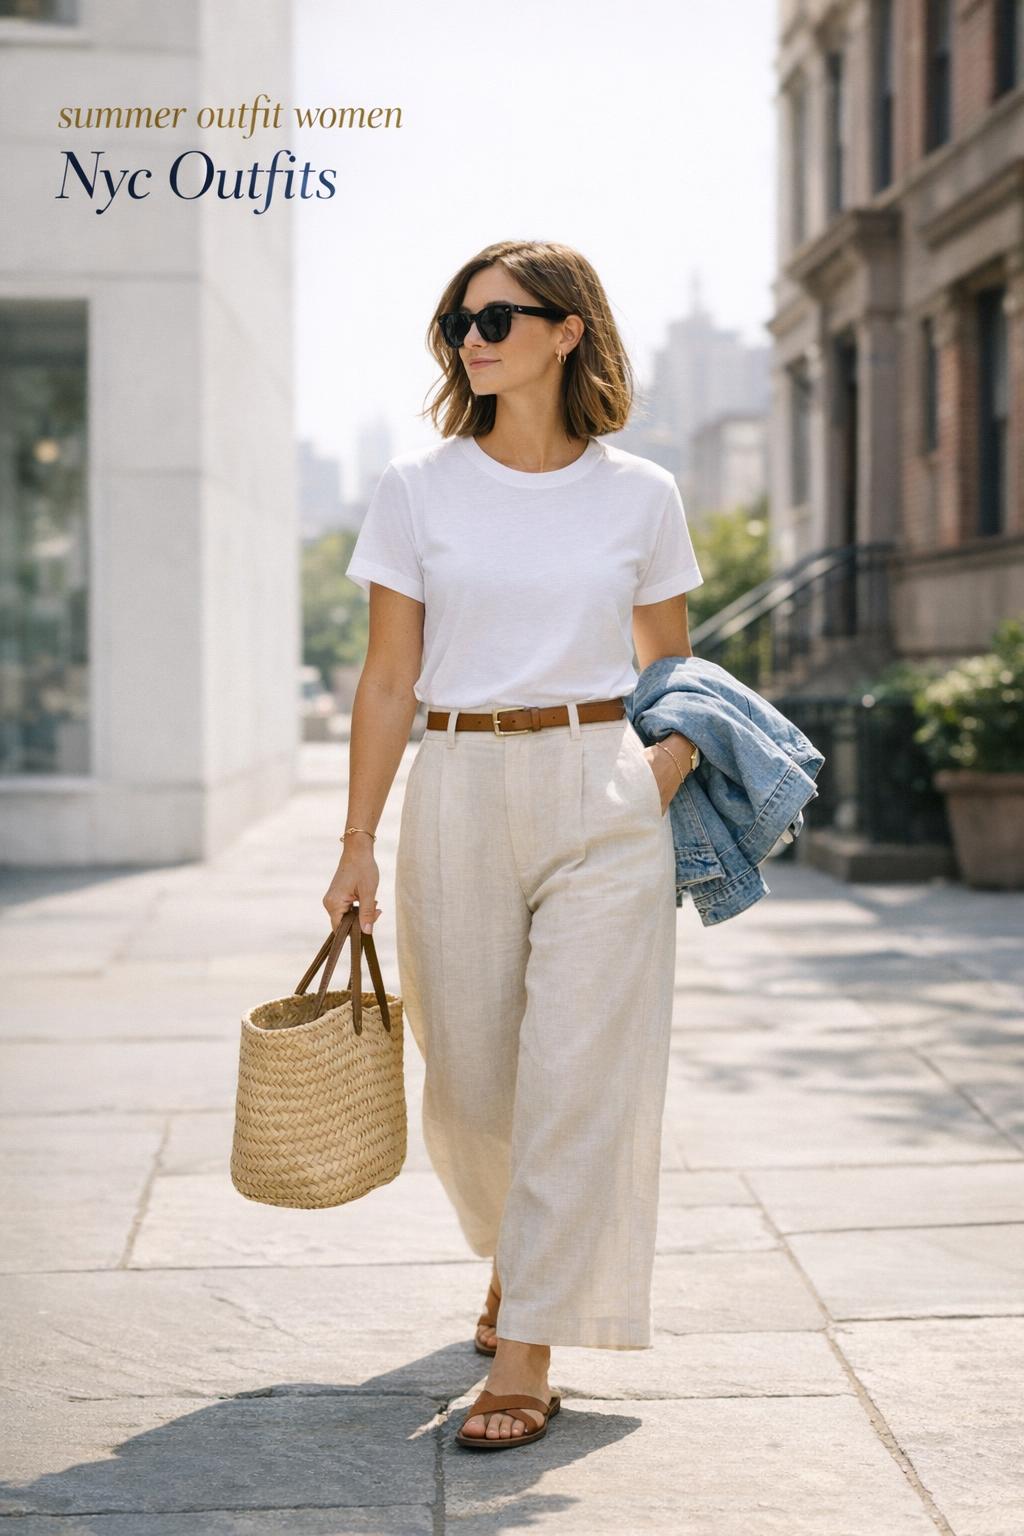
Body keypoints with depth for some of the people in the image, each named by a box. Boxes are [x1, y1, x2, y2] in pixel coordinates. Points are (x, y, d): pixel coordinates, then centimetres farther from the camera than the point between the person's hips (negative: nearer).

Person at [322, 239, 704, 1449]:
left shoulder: (640, 496, 4)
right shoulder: (417, 490, 3)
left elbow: (673, 670, 14)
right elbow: (388, 680, 4)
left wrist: (663, 783, -5)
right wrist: (357, 845, -1)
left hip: (601, 797, -1)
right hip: (458, 796, 1)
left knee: (578, 1074, -6)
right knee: (470, 1077, 9)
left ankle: (526, 1351, 2)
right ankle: (511, 1252, 40)